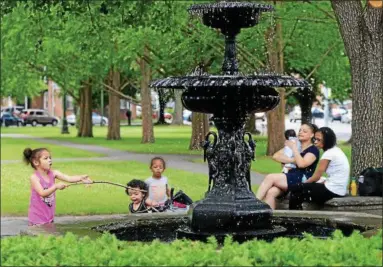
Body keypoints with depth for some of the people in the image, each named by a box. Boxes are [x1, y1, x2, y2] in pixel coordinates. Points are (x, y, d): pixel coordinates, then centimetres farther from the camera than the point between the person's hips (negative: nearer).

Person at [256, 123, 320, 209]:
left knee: (270, 177, -23)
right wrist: (292, 160, -4)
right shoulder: (293, 144, 22)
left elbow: (301, 164, -16)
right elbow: (275, 156, 9)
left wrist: (294, 147, -7)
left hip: (302, 180, -6)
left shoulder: (313, 150, 4)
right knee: (270, 192, -26)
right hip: (289, 178, 6)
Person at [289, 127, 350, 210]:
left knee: (295, 189, -2)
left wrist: (303, 183, 6)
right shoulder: (336, 150, 13)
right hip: (339, 190, 10)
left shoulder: (329, 153, -15)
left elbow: (316, 176, -9)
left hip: (333, 191, -10)